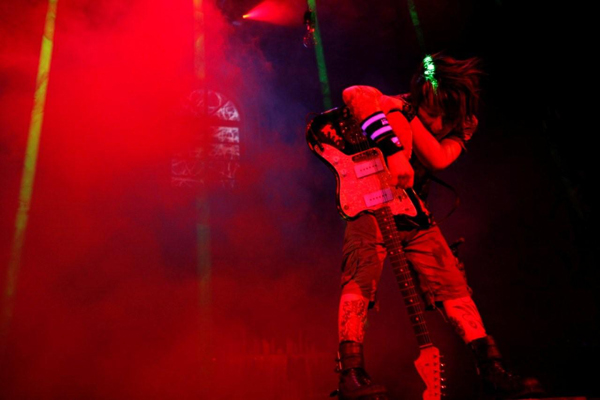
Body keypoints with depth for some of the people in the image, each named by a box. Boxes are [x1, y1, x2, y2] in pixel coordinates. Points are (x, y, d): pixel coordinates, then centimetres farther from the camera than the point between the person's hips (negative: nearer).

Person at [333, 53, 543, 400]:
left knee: (452, 283, -3)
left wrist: (408, 117, -23)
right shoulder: (395, 108, -14)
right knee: (360, 277, -24)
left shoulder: (462, 125, -1)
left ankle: (492, 370, 2)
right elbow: (356, 96, -37)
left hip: (414, 210, 5)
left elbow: (439, 159, -21)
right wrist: (394, 150, -42)